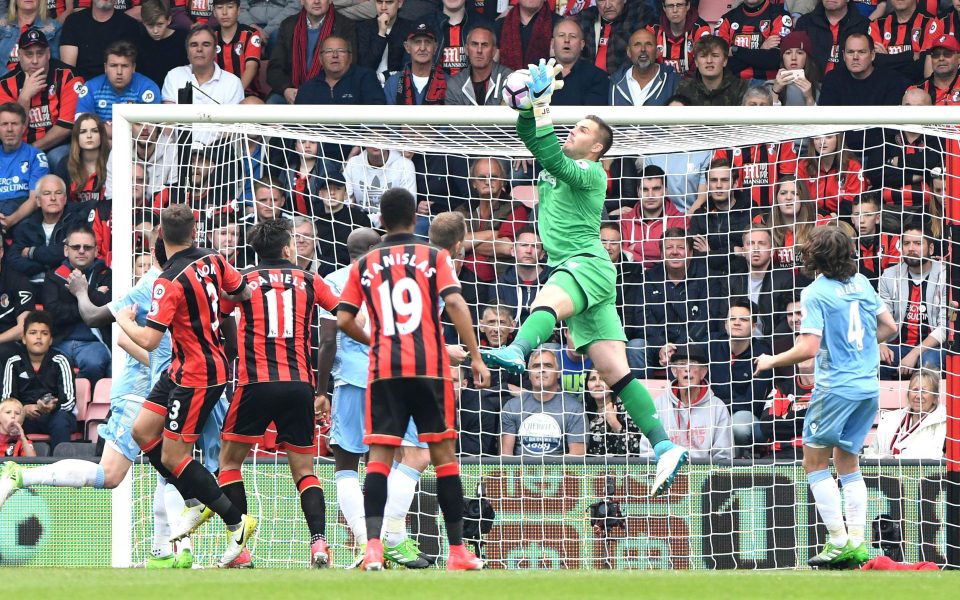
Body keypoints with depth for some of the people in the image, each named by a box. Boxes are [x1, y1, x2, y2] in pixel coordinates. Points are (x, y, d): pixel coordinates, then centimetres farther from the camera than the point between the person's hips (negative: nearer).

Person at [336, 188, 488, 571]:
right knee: (443, 454, 5)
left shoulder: (364, 265, 11)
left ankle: (373, 545, -20)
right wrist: (476, 356, -8)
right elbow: (454, 303, -8)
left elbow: (343, 320, 8)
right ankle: (458, 551, 5)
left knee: (379, 456, -2)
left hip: (384, 371, 1)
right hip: (430, 367, -1)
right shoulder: (434, 257, 6)